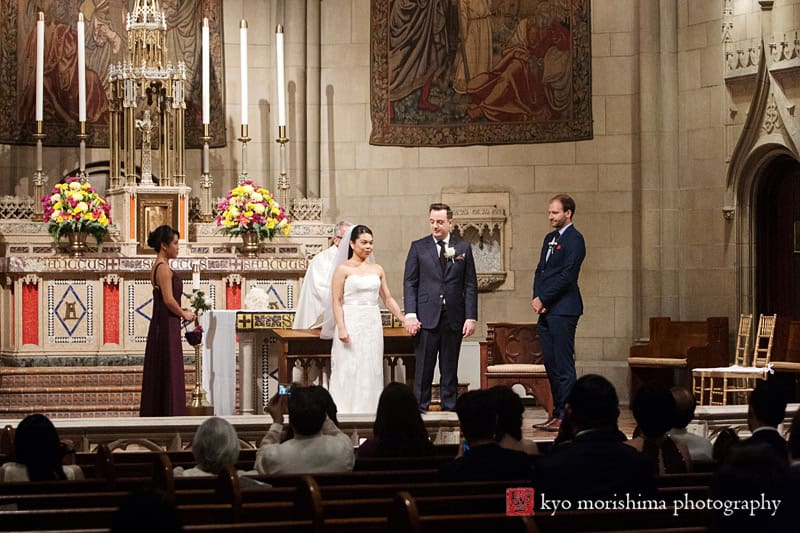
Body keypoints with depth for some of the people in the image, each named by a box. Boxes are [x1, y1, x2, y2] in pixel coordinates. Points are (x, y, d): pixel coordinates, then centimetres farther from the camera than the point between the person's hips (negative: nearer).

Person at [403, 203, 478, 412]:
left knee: (450, 369, 6)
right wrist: (410, 314, -7)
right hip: (427, 317, -1)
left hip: (454, 317, 1)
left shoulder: (463, 248, 8)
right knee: (423, 368, -2)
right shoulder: (418, 247, 5)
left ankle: (449, 409, 10)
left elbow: (470, 285, 7)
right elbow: (409, 283, 3)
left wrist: (471, 317, -1)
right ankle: (420, 409, 2)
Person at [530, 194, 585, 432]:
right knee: (551, 365, 10)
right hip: (546, 311, 9)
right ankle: (557, 414, 14)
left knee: (564, 366, -8)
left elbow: (567, 276, -15)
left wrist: (543, 300, -12)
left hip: (563, 310, -9)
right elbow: (540, 270, 18)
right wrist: (536, 298, 2)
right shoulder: (550, 238, 19)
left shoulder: (574, 240, -8)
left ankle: (564, 416, -7)